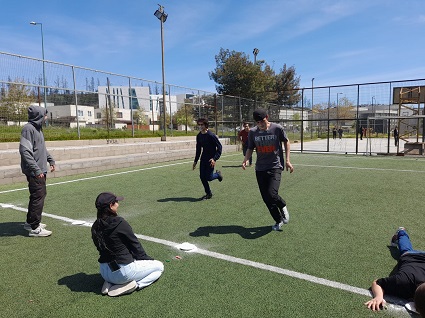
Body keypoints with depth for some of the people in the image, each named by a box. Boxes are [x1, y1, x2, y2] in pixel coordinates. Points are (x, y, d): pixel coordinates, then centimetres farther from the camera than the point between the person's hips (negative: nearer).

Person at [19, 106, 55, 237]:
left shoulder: (38, 128, 14)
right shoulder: (29, 129, -15)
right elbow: (25, 151, -21)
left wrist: (50, 160, 20)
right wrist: (36, 169, -23)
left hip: (41, 170, 10)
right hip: (34, 172, -10)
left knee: (40, 194, 16)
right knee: (38, 197, -6)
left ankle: (30, 222, 30)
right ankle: (34, 228, 2)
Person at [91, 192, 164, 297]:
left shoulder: (95, 227, 1)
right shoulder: (119, 223, -20)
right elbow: (135, 245, -10)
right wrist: (146, 258, 9)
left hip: (104, 272, 7)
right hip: (123, 272, -7)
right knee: (159, 266, 10)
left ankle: (110, 283, 13)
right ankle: (136, 285, -9)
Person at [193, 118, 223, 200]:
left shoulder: (211, 135, -17)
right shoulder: (199, 136, 5)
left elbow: (219, 147, -14)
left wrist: (215, 158, -22)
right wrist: (195, 161, 15)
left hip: (211, 159, -6)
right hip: (203, 159, 6)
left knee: (208, 177, -9)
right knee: (202, 177, 2)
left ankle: (217, 174, 25)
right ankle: (208, 193, 19)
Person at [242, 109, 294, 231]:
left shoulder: (277, 128, -6)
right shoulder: (253, 132, 1)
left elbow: (286, 142, 8)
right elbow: (250, 148, 11)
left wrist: (287, 160, 2)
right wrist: (246, 159, -9)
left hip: (275, 167, -3)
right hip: (260, 169, 4)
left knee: (272, 194, -20)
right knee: (266, 198, 4)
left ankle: (283, 206, 16)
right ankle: (279, 221, 26)